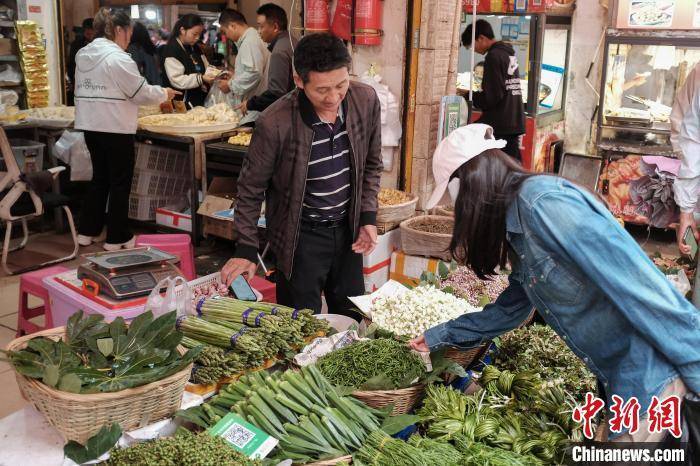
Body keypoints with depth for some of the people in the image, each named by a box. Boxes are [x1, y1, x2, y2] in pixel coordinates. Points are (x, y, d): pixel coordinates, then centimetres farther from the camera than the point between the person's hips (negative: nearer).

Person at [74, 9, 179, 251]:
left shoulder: (84, 54, 9)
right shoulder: (118, 58, -16)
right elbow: (141, 92, -12)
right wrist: (164, 93, 6)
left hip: (90, 125, 8)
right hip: (115, 127, -8)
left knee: (99, 177, 19)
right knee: (120, 182, 3)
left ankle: (87, 231, 24)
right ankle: (117, 238, 10)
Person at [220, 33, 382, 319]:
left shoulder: (366, 101, -11)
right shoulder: (274, 124, -24)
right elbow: (251, 188, -9)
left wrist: (368, 217, -1)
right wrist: (246, 250, -10)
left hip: (348, 228, 5)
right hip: (301, 236, -4)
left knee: (353, 319, 18)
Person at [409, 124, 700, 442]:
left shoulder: (543, 201, -19)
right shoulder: (518, 224, 11)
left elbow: (638, 287, -24)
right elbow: (509, 309, 22)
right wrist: (440, 337, 27)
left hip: (649, 375, -9)